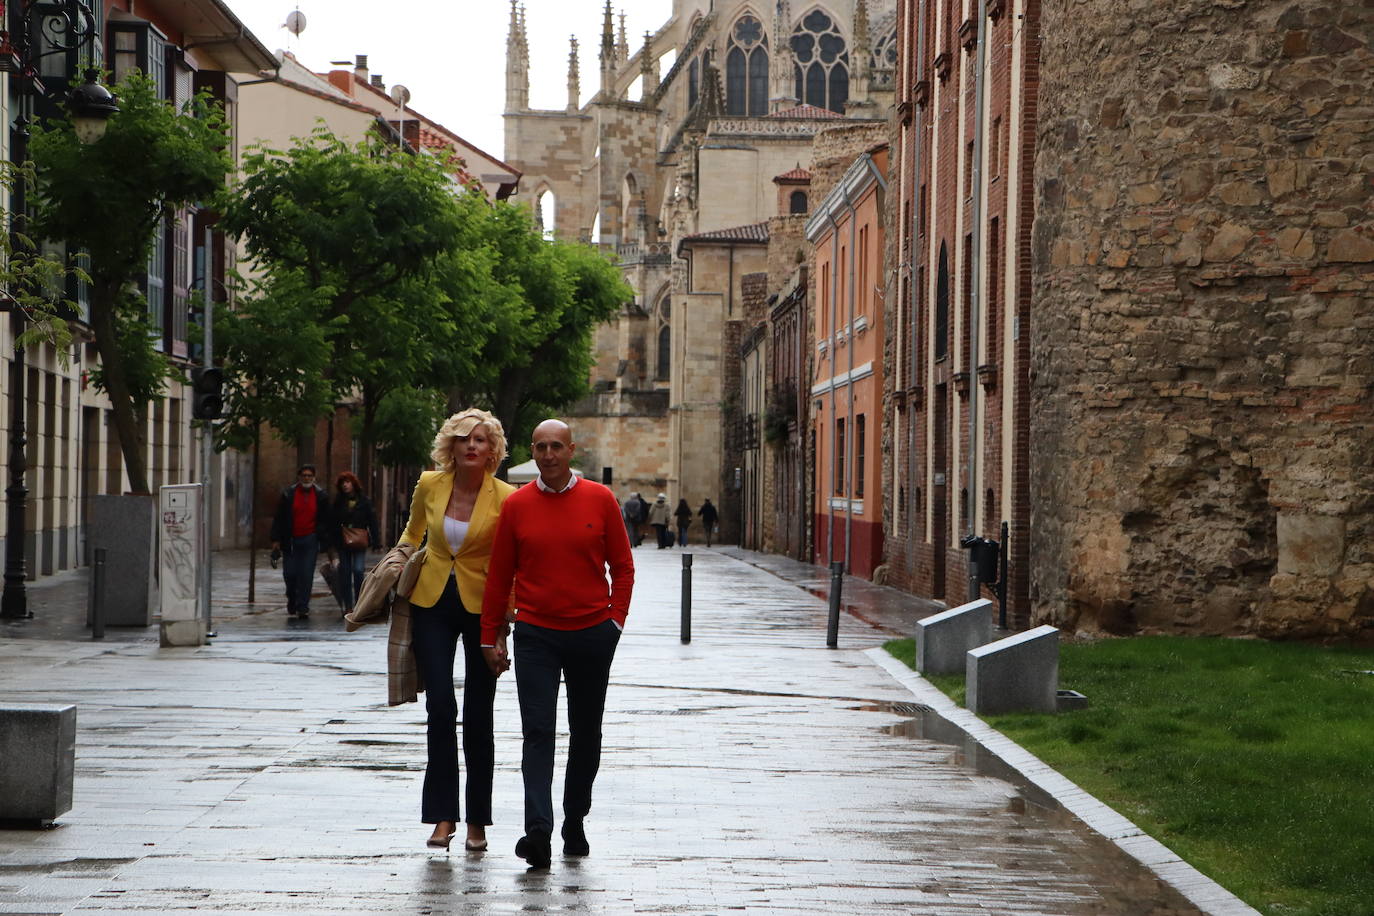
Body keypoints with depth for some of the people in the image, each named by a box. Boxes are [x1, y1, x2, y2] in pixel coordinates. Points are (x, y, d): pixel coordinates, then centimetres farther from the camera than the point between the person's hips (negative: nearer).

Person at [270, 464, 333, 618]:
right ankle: (292, 604, 21)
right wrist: (276, 540, -1)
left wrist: (329, 543, 5)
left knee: (306, 574, -7)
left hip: (310, 540, -1)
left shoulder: (321, 496, 4)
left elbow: (326, 520, 8)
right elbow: (278, 517, 5)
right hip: (290, 540, 1)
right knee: (289, 573, 1)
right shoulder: (288, 494, 2)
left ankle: (302, 607, -4)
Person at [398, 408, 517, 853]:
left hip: (481, 608, -2)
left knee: (477, 718, 2)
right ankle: (442, 816, -4)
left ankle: (477, 820, 13)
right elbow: (412, 535, 19)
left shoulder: (505, 498, -9)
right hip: (432, 603, 2)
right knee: (440, 709, -8)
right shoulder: (429, 486, 0)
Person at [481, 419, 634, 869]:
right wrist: (490, 637, 5)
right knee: (538, 732, -10)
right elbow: (499, 575, 6)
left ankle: (575, 823, 25)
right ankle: (538, 830, -18)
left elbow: (622, 566, 7)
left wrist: (615, 619, -2)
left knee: (585, 734, 11)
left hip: (592, 634, 1)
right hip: (535, 634, -1)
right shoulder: (517, 505, 1)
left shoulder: (600, 500, 1)